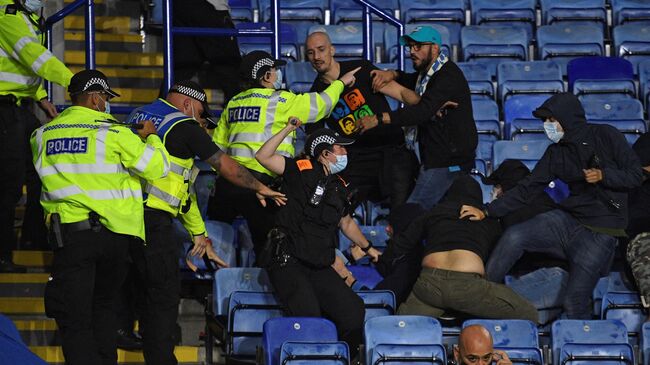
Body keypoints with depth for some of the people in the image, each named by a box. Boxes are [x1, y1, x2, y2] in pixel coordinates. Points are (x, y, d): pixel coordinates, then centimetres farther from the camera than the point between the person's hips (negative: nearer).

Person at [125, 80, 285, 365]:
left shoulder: (137, 116, 20)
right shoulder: (184, 127, -4)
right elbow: (225, 165, -2)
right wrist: (259, 188, 13)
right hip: (152, 219, -8)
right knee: (164, 295, -3)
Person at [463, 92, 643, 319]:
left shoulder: (606, 137, -3)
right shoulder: (556, 153, 10)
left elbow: (635, 175, -2)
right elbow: (528, 189, 6)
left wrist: (603, 175, -19)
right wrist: (487, 212, -2)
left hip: (601, 231, -4)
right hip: (569, 220, 4)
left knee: (575, 302, -13)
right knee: (514, 237, -21)